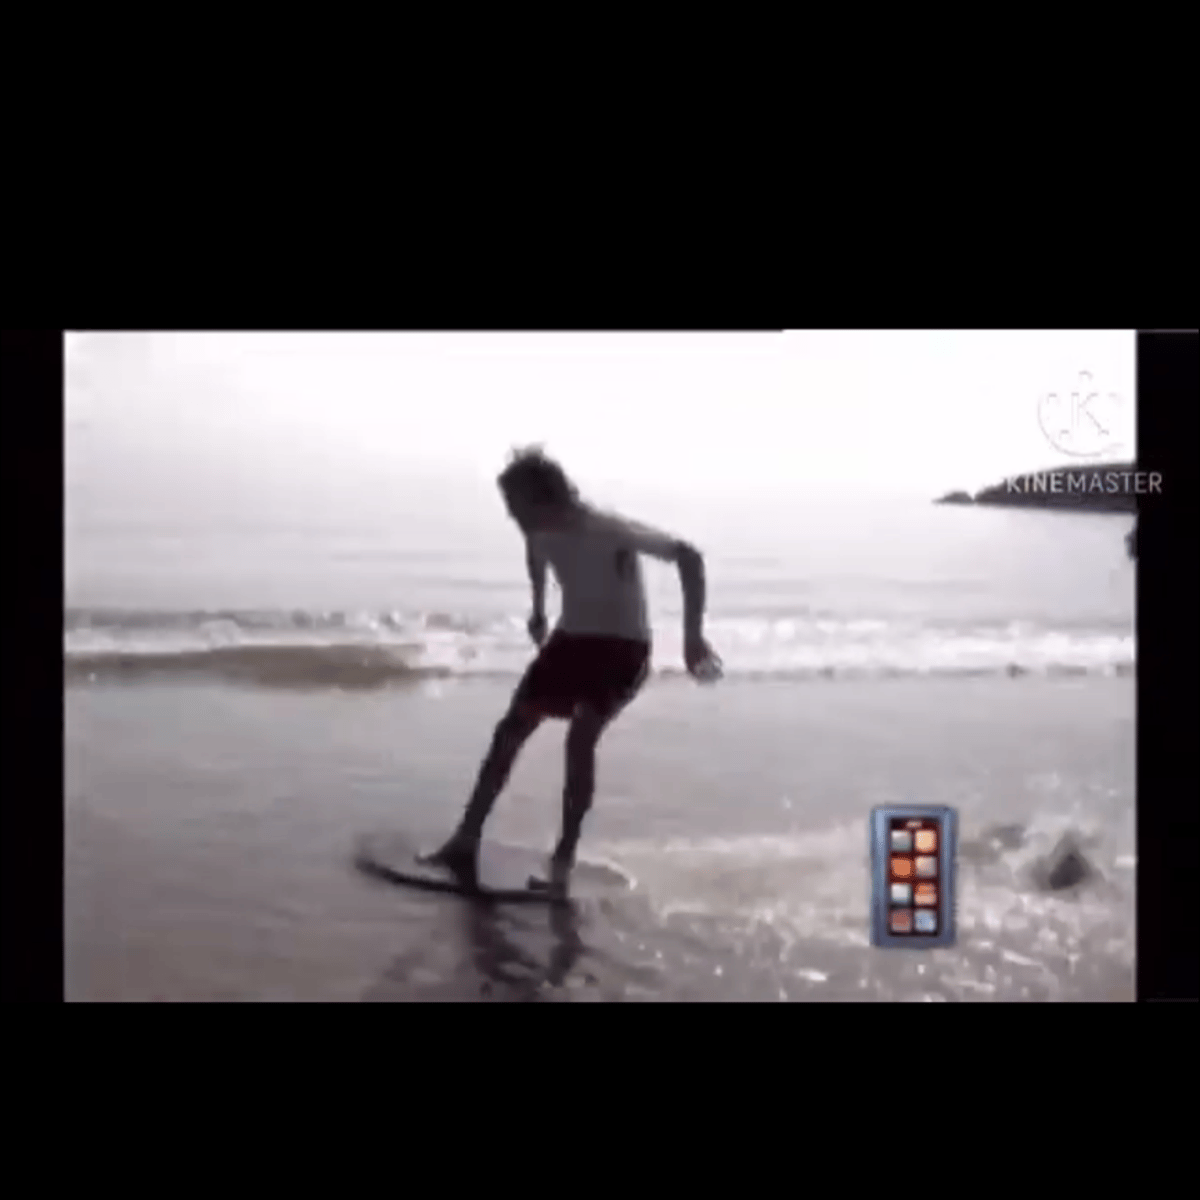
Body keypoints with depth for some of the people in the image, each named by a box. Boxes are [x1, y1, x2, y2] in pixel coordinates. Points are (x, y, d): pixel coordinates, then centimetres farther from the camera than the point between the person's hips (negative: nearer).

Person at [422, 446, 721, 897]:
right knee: (509, 731, 3)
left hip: (622, 646, -6)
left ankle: (563, 862, -15)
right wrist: (538, 610, 21)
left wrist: (692, 636, -31)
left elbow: (688, 556, -29)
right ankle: (466, 840, 13)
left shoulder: (611, 531, -28)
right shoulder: (540, 534, -9)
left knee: (580, 740, -24)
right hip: (571, 637, 7)